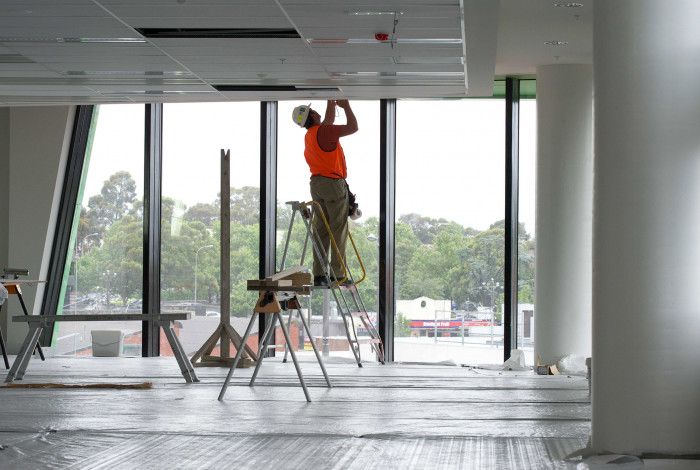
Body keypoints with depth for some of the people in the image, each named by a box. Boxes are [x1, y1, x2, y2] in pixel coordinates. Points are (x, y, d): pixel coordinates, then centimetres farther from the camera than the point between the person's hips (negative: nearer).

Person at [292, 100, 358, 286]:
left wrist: (331, 103, 33)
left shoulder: (310, 135, 14)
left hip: (316, 184, 9)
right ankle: (338, 274, -8)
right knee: (338, 229, -6)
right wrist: (346, 106, -2)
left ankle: (319, 275, 6)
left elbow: (329, 120, 32)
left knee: (321, 229, 8)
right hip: (333, 183, -9)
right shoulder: (323, 131, -13)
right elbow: (352, 127, -14)